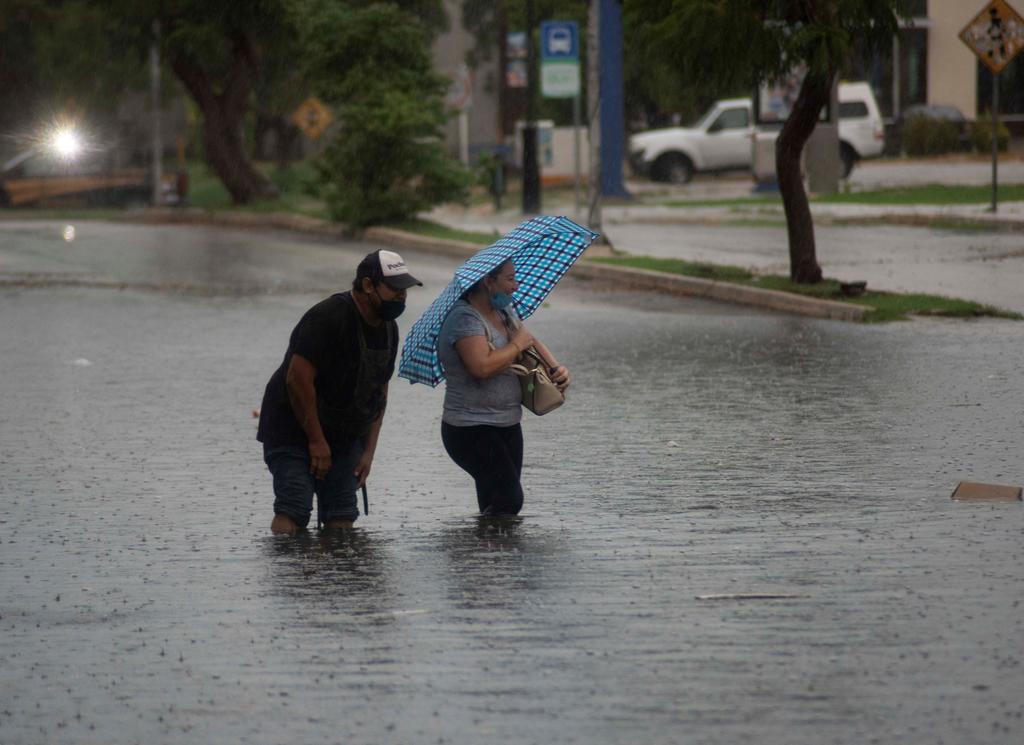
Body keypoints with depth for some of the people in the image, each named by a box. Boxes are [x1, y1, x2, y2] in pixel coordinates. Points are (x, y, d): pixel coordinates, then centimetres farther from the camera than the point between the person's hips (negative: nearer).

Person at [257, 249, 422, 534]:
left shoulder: (388, 329, 6)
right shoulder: (329, 318, -21)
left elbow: (379, 392, 13)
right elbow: (298, 379, -25)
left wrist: (369, 451, 6)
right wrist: (316, 441, -21)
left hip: (344, 436, 8)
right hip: (293, 432, -8)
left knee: (342, 516, -1)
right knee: (293, 510, -18)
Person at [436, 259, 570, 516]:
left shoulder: (505, 312, 11)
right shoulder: (465, 319, -18)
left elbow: (532, 342, 24)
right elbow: (482, 366, -32)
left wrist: (556, 368, 4)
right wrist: (517, 345, -16)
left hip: (508, 427, 9)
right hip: (472, 431, -9)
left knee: (503, 503, 7)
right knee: (509, 500, -19)